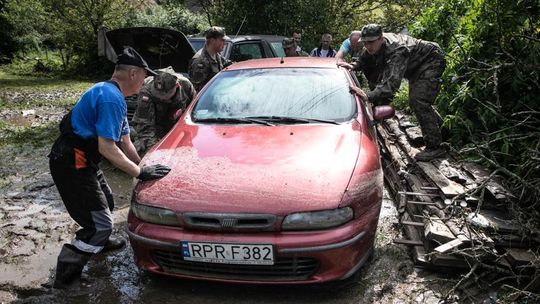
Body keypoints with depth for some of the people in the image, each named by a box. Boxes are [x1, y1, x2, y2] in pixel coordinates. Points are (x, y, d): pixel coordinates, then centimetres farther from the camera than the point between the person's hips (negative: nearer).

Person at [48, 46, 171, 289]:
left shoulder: (108, 92, 14)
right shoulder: (111, 98, -22)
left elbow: (125, 142, 17)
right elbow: (107, 148, -25)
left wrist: (142, 165, 14)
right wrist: (140, 172, -19)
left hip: (81, 161, 10)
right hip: (71, 165, -10)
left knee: (104, 203, 27)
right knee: (101, 223, -4)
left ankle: (100, 241, 51)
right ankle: (66, 274, 7)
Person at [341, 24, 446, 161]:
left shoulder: (397, 49, -42)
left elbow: (392, 81, -55)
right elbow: (363, 62, 4)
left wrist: (370, 96, -69)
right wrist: (353, 66, -21)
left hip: (432, 60, -10)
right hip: (416, 66, 10)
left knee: (418, 101, -23)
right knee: (414, 100, 20)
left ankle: (435, 146, -18)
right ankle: (438, 124, 45)